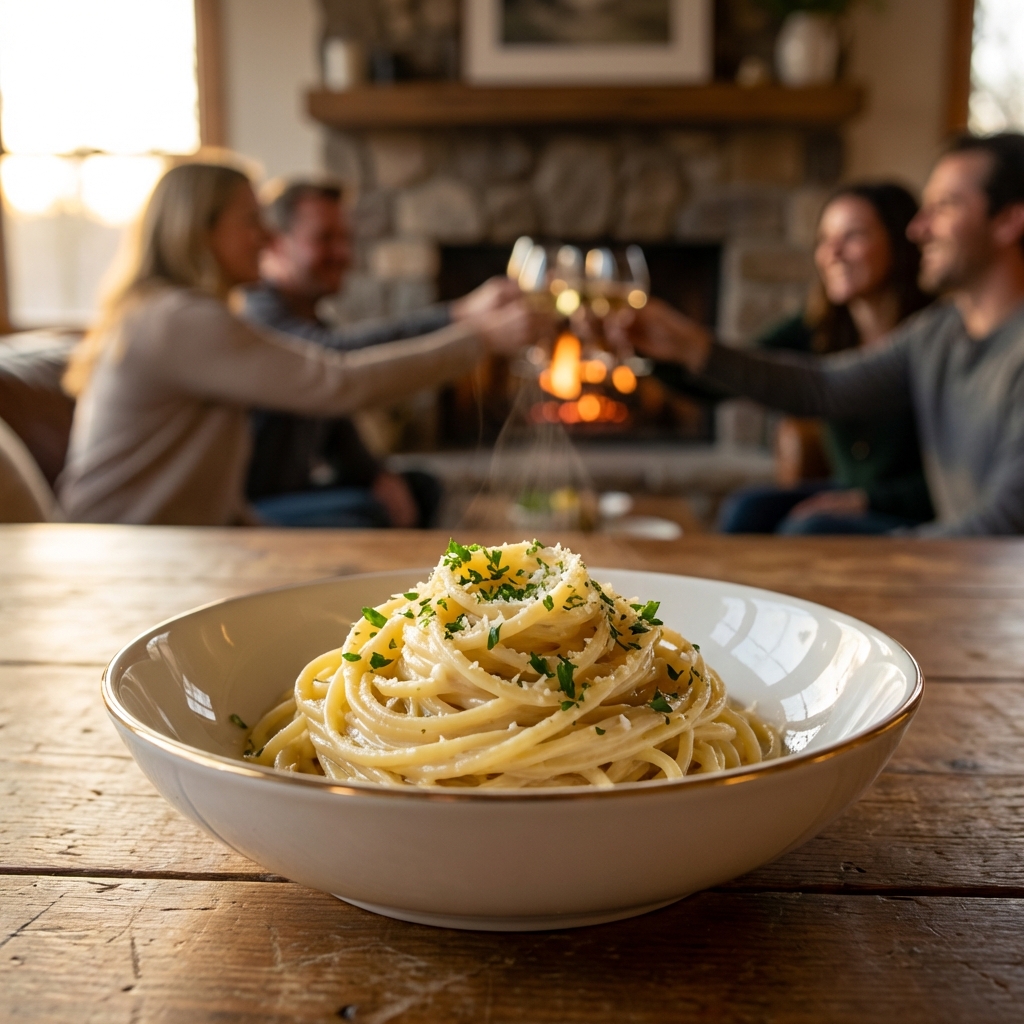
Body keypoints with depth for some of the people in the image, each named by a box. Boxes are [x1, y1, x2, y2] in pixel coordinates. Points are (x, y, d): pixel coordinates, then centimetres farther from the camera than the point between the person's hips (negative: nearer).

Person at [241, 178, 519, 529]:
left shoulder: (310, 319, 15)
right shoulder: (257, 313, -19)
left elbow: (334, 423, 18)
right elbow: (336, 350, -40)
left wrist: (376, 477, -3)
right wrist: (460, 315, -48)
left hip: (302, 487, 10)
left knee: (424, 490, 7)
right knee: (366, 515, -29)